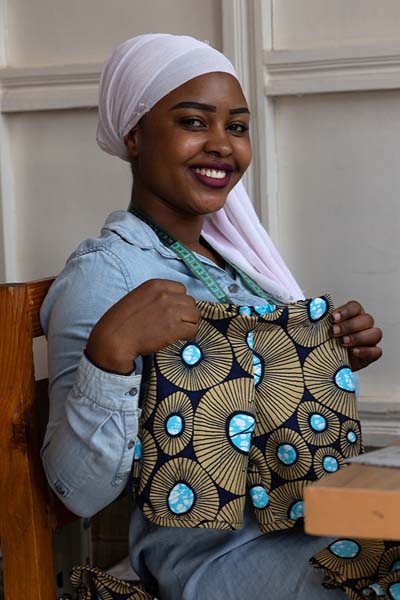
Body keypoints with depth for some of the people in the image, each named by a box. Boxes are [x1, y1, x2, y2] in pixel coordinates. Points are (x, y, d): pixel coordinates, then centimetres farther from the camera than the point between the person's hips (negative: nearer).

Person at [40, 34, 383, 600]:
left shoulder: (231, 254, 10)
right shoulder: (102, 273, -14)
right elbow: (80, 490, -20)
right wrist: (112, 350, -33)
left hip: (308, 521, 8)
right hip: (218, 554, -8)